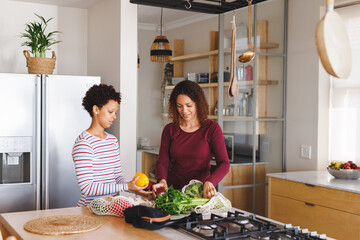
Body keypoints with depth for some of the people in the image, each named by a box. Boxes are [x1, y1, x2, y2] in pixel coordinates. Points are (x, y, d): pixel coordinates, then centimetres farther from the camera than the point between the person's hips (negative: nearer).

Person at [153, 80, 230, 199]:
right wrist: (162, 180, -19)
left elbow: (224, 164, -6)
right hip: (173, 189, 2)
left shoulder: (212, 128, 1)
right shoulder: (170, 130, 9)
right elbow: (162, 162, 4)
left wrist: (210, 182, -25)